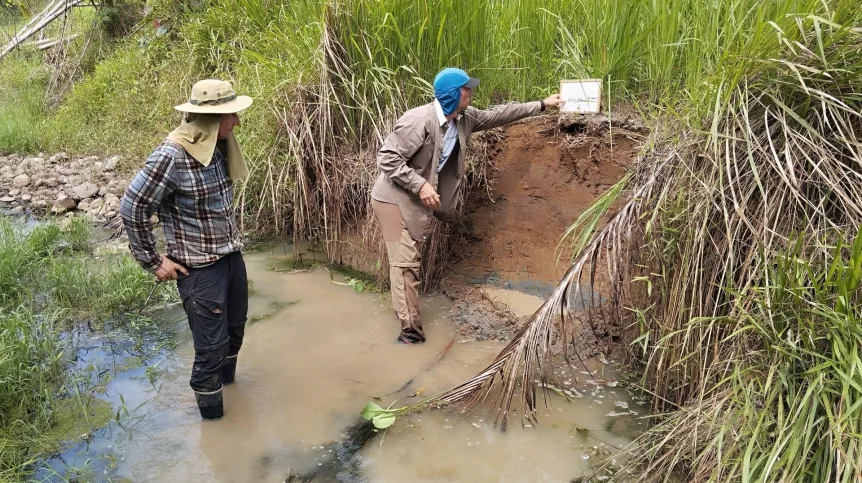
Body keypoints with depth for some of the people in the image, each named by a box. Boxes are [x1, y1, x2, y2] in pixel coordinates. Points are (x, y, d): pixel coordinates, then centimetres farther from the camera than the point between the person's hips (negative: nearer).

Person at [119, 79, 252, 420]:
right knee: (211, 348, 1)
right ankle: (213, 418, 21)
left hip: (232, 257, 8)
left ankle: (226, 386, 46)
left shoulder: (220, 147, 0)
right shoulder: (171, 155, -22)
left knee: (234, 332, 21)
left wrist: (233, 236, 13)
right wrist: (153, 262, -11)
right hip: (199, 269, -7)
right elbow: (131, 207, -16)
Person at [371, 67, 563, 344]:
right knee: (405, 263, -8)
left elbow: (498, 115, 11)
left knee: (409, 261, 17)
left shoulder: (465, 118, -1)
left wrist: (542, 105, 15)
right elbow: (387, 158, -26)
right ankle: (411, 331, -2)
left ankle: (407, 320, 31)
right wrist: (420, 185, -31)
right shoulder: (418, 122, -27)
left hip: (416, 201, 8)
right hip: (395, 200, -8)